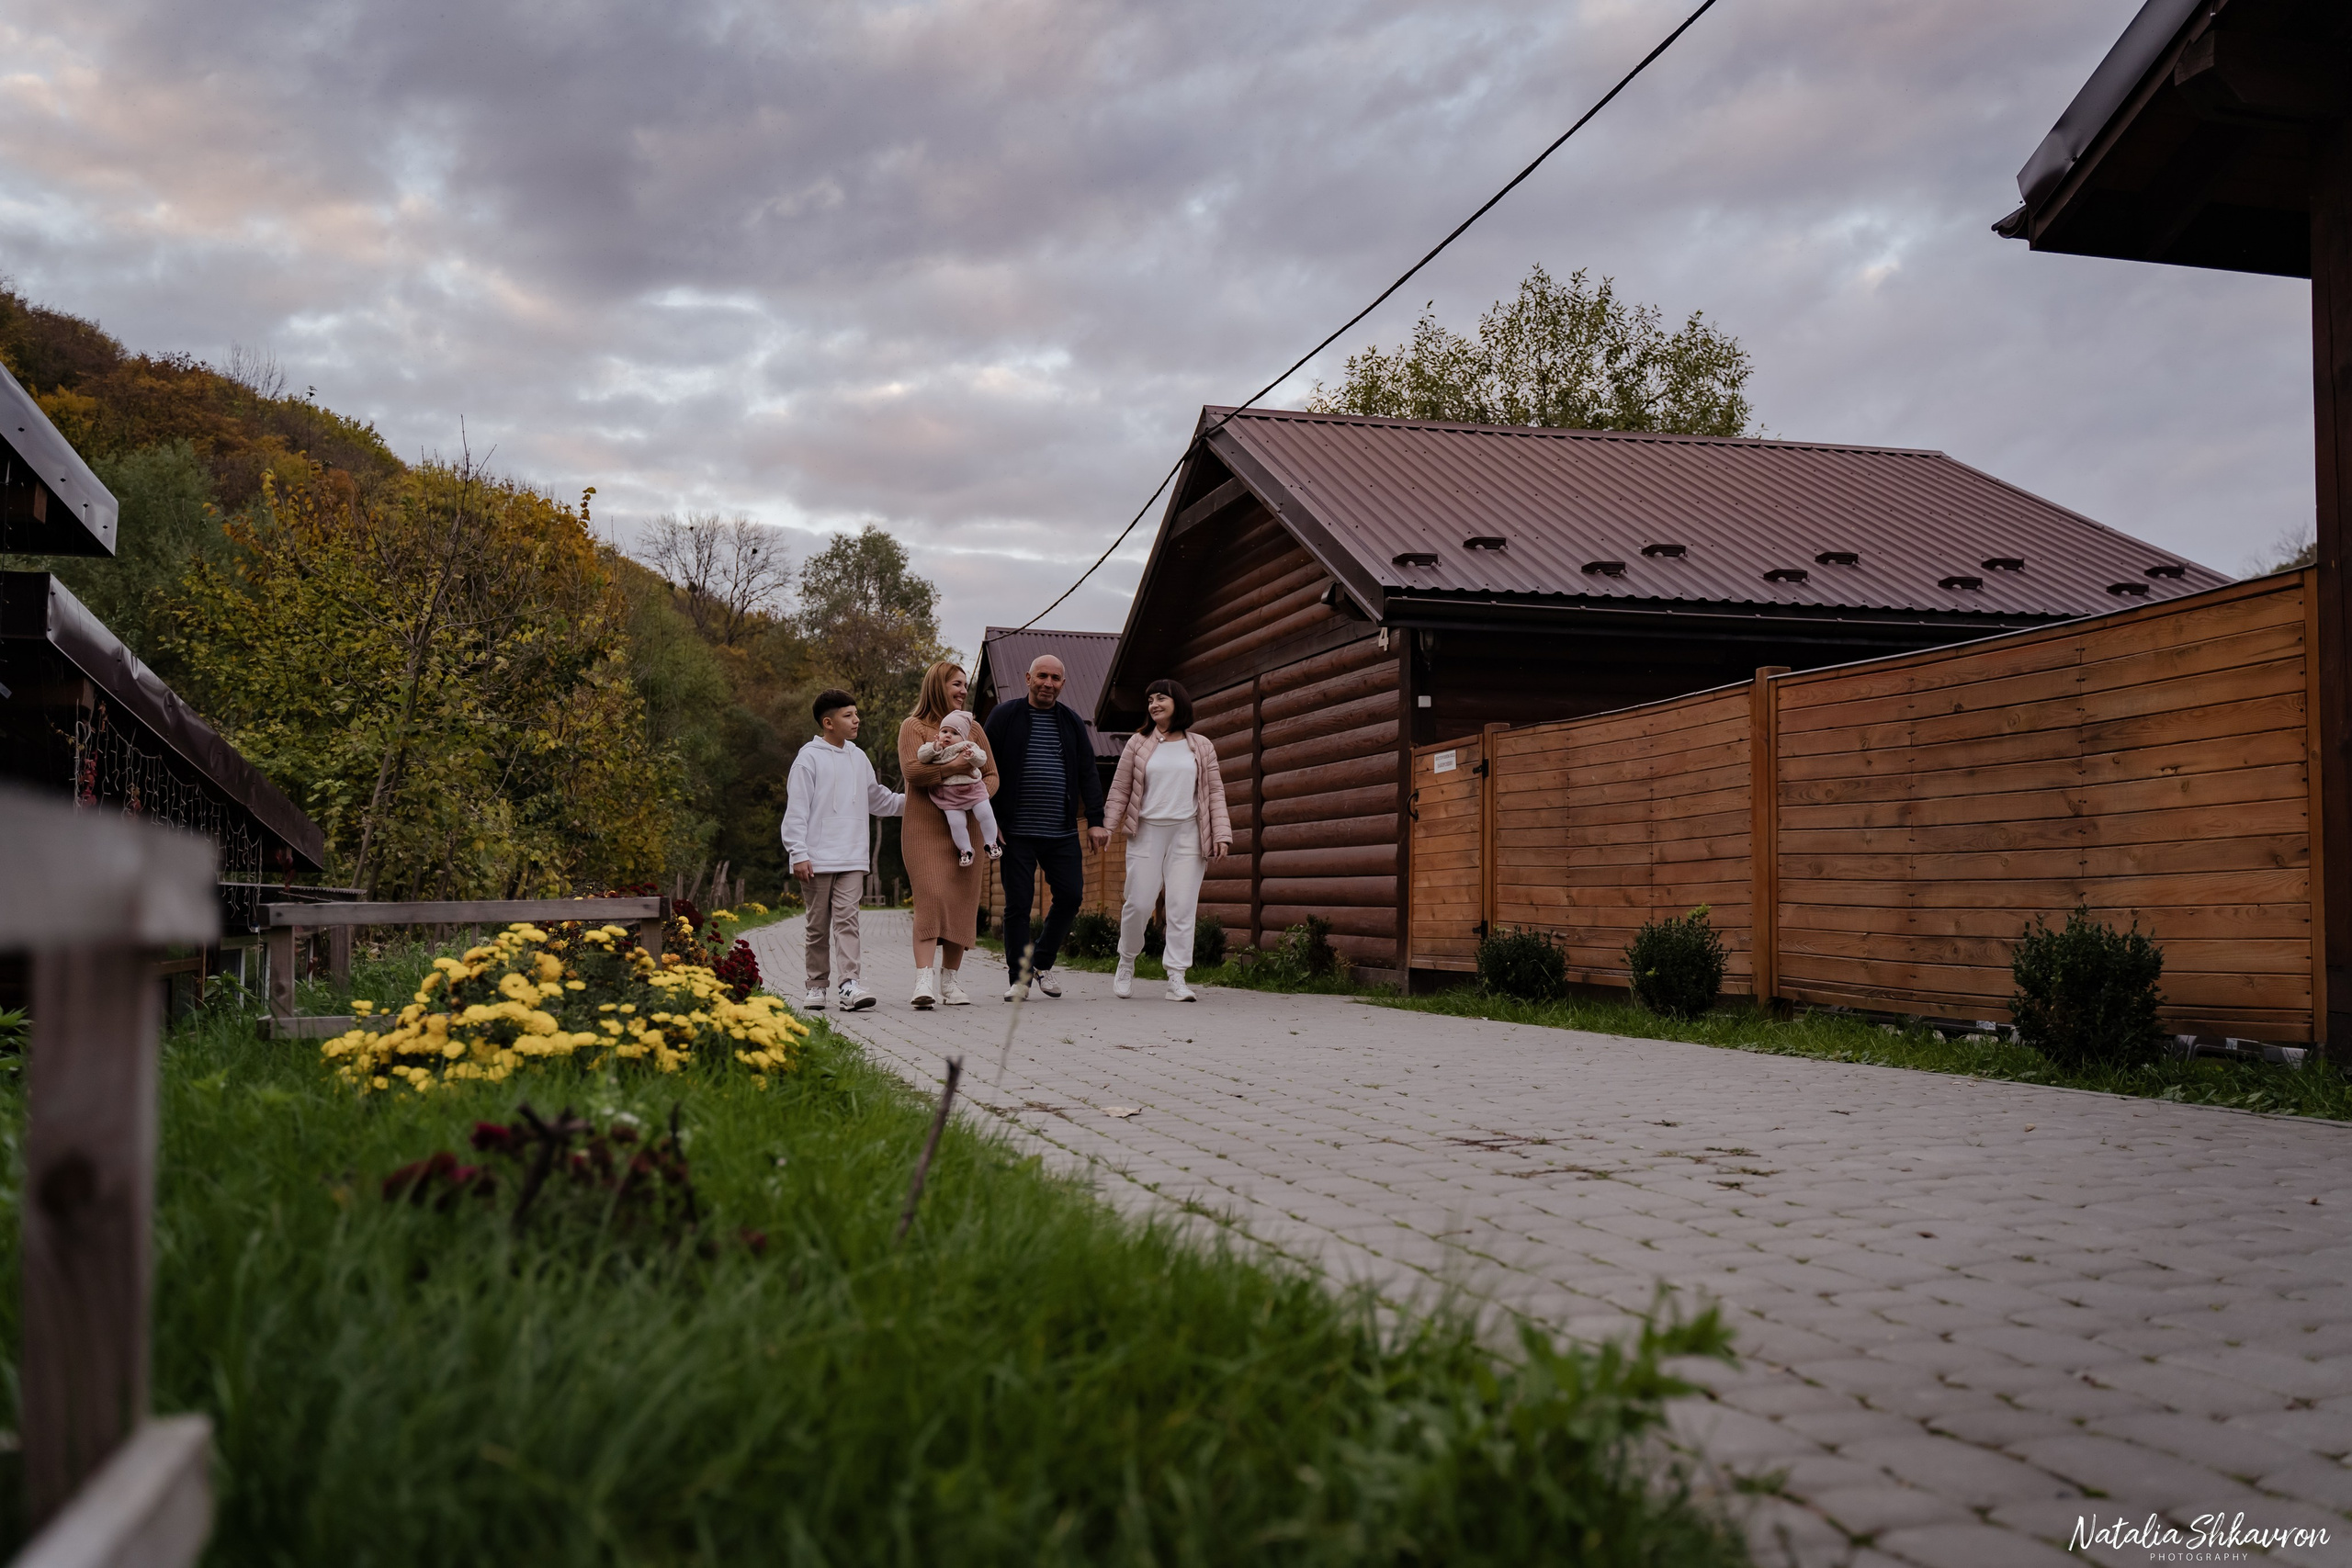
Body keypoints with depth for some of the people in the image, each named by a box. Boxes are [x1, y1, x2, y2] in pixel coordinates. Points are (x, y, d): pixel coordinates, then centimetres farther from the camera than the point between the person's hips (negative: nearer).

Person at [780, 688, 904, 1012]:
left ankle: (849, 984, -16)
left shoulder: (859, 758, 14)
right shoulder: (809, 757, -3)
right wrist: (798, 854, -11)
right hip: (818, 860, -3)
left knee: (847, 919, -8)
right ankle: (817, 986, 15)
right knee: (818, 925, 5)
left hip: (852, 860, 4)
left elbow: (876, 799, 29)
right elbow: (796, 810, -6)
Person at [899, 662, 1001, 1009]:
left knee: (962, 902, 2)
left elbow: (992, 773, 17)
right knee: (930, 897, -16)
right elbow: (912, 770, -13)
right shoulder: (914, 727, 3)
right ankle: (924, 980, -22)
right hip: (926, 827, -5)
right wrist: (954, 767, -22)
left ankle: (949, 981, 10)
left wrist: (981, 792, -4)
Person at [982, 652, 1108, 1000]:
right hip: (1017, 829, -3)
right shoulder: (1005, 715, 2)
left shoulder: (1072, 722, 11)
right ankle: (1019, 976, 9)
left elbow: (1088, 774, 11)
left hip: (1061, 830, 3)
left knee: (1070, 894, 0)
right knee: (1018, 902, -2)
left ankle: (1043, 961, 21)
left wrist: (1095, 821, 3)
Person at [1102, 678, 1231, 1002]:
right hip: (1146, 831, 0)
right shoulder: (1138, 744, 9)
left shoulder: (1200, 746, 10)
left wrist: (1221, 833, -1)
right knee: (1139, 903, -3)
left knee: (1182, 906, -7)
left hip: (1187, 833, 0)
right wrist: (1106, 827, -3)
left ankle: (1176, 979, -7)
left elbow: (1215, 792, 9)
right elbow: (1119, 790, 8)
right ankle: (1126, 963, 20)